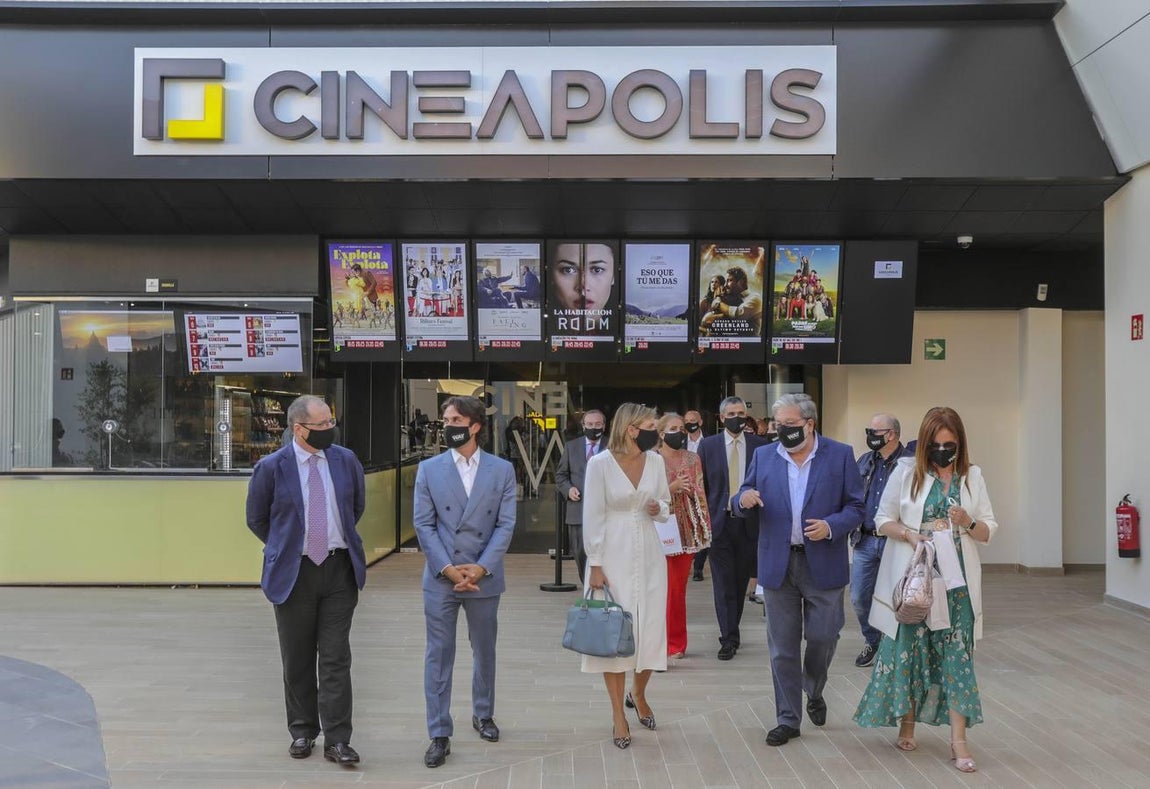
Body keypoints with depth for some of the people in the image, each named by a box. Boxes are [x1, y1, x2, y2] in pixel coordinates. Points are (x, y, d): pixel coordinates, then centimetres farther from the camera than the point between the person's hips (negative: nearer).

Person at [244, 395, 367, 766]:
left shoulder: (346, 460, 0)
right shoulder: (272, 467, -8)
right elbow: (256, 519, 6)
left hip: (339, 569, 1)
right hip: (293, 572, -1)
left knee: (336, 659, 2)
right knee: (298, 660, 11)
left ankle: (337, 740, 7)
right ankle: (302, 732, 27)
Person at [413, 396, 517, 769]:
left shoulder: (502, 470, 0)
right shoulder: (429, 469, 1)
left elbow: (506, 524, -4)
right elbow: (423, 524, -3)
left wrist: (481, 567, -14)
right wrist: (447, 568, -13)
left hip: (484, 577, 1)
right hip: (440, 578, 0)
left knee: (484, 650, 16)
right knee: (439, 654, 2)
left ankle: (483, 715, 36)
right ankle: (439, 734, 11)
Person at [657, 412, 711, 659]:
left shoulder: (692, 459, 9)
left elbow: (701, 494, 13)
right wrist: (674, 487, -17)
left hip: (687, 530, 3)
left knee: (680, 587, 6)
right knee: (668, 587, -5)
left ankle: (675, 642, 17)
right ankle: (672, 643, 6)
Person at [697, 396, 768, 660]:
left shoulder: (759, 445, 2)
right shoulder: (708, 445, 2)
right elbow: (701, 484, 4)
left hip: (749, 521, 1)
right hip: (719, 521, -1)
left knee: (741, 580, 11)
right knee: (723, 582, -1)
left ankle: (731, 630, 27)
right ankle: (729, 638, 3)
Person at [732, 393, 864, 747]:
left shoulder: (840, 455, 0)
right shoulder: (763, 456, 6)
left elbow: (856, 507, 0)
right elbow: (741, 504, 8)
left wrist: (832, 526, -19)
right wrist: (743, 499, -16)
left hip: (823, 564, -2)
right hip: (778, 563, 2)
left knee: (823, 637, 4)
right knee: (782, 646, 7)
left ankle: (814, 692, 36)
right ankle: (788, 719, 20)